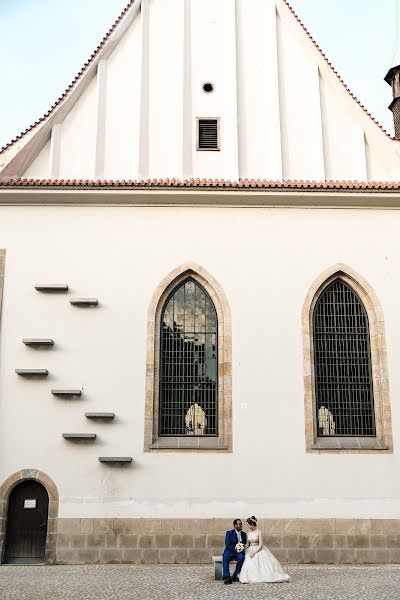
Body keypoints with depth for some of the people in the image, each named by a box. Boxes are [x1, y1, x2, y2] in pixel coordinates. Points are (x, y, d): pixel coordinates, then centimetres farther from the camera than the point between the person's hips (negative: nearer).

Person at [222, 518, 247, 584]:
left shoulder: (244, 534, 14)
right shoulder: (229, 533, 1)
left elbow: (245, 544, 17)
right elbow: (227, 545, -7)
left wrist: (244, 546, -8)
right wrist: (235, 548, -22)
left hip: (239, 552, 3)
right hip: (230, 551, -2)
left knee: (242, 558, -32)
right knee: (225, 557, -35)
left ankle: (235, 575, -21)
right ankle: (226, 577, -35)